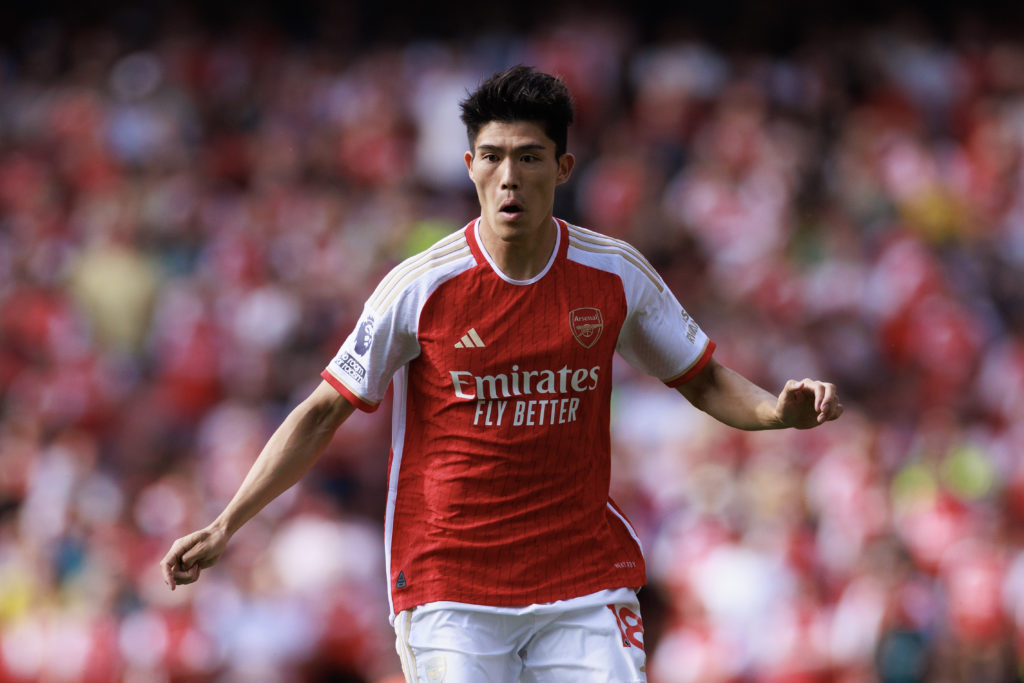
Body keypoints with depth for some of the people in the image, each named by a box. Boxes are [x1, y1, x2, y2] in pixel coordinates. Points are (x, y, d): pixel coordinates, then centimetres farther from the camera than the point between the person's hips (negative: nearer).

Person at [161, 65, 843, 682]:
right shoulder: (421, 288, -8)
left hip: (586, 580, 2)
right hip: (450, 589, -2)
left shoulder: (616, 274, -1)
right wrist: (225, 526, -5)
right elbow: (323, 414, 0)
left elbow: (703, 381, 13)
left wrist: (779, 411, -7)